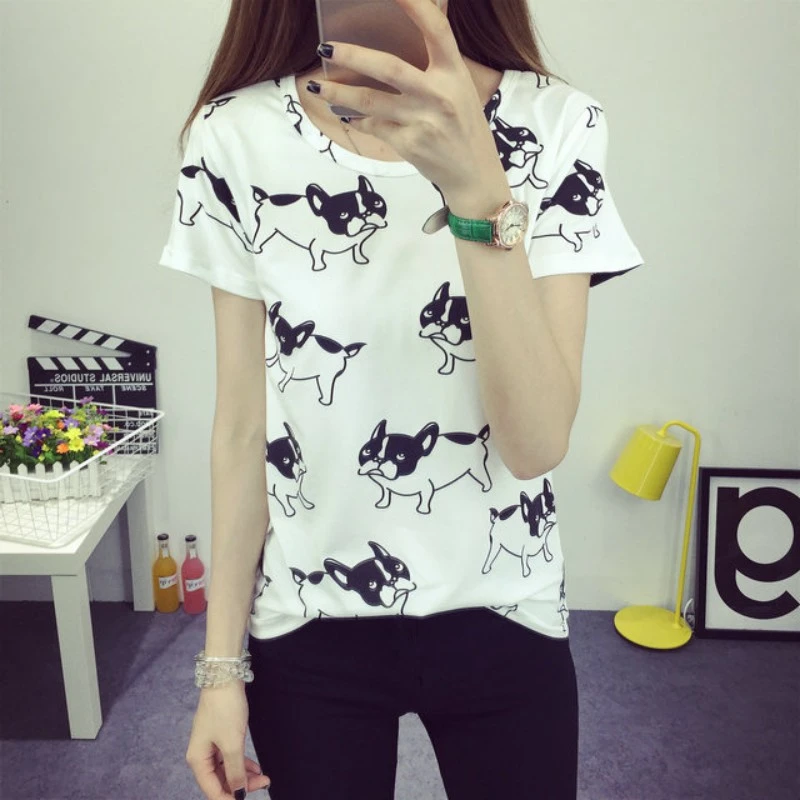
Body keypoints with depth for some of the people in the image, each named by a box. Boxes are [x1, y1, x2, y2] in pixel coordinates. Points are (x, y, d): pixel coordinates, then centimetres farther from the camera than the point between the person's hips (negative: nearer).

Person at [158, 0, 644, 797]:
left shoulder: (556, 125, -11)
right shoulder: (236, 138, -9)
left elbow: (537, 444, -19)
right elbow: (242, 427, -6)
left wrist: (478, 186, -32)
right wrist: (222, 663, -1)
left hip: (501, 618, 1)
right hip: (306, 624, 1)